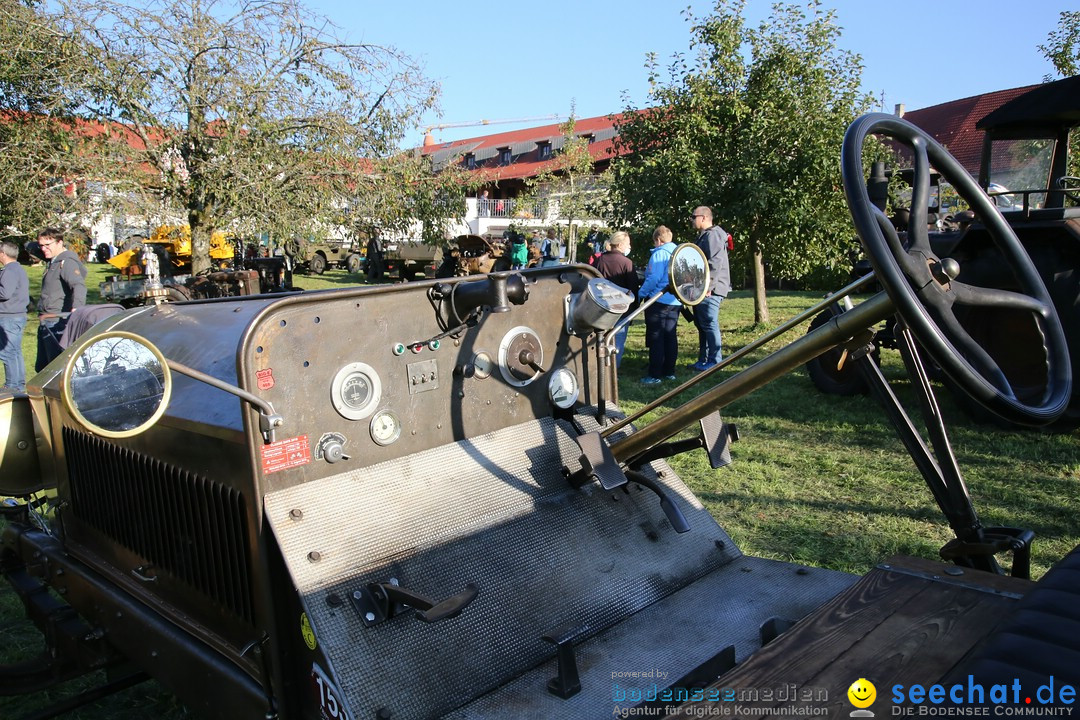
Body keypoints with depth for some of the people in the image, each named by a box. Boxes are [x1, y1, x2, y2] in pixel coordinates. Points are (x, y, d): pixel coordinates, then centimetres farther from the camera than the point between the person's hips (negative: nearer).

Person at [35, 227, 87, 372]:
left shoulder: (67, 262, -15)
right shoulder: (53, 262, 15)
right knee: (42, 367, 17)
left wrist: (76, 307, -48)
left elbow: (79, 286, -31)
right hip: (45, 324, 10)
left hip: (57, 324, -10)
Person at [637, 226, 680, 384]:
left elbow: (654, 278, -20)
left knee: (656, 339, -3)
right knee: (670, 337, 13)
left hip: (658, 301, -8)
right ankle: (669, 371, 18)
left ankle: (655, 375, -2)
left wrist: (641, 293, -9)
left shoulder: (659, 254, -12)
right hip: (675, 301, 8)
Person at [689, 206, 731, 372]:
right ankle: (703, 360, 20)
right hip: (702, 289, 11)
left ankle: (714, 361, -4)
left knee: (710, 324, -8)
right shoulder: (704, 236, 21)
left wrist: (708, 287, -24)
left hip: (710, 290, -11)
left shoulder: (712, 235, -12)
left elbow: (715, 263, -21)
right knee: (702, 325, 13)